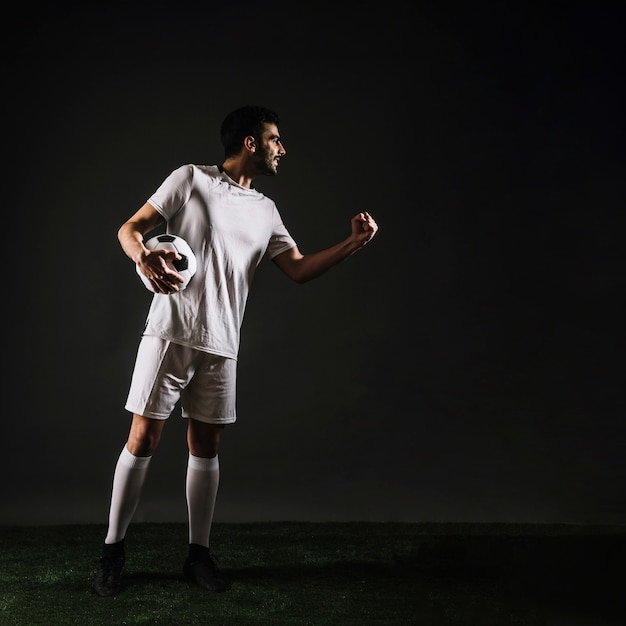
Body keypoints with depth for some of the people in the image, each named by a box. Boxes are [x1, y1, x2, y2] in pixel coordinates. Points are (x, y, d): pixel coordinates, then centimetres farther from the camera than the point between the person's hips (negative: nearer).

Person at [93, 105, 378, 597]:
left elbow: (299, 268, 17)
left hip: (221, 346, 5)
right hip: (170, 333, -4)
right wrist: (144, 256, -24)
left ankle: (199, 554, 18)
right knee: (143, 440, -3)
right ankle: (113, 551, 11)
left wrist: (353, 244, 6)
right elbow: (130, 229, -1)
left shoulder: (266, 211, 16)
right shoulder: (191, 179, 1)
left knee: (206, 448, 8)